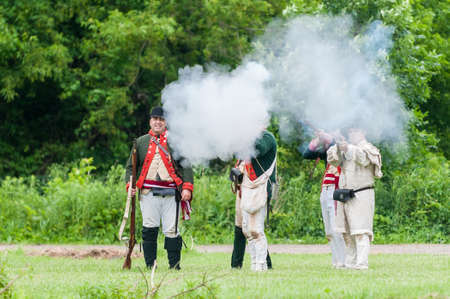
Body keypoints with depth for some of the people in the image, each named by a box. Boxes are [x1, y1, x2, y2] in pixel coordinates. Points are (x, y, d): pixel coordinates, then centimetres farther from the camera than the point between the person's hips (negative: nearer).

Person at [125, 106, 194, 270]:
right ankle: (150, 266, 2)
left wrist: (187, 188, -7)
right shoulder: (141, 142, 15)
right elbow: (130, 167, 16)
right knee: (149, 230, -4)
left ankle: (174, 265, 4)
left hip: (171, 193, -1)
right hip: (148, 193, 1)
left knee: (171, 230, -3)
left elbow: (186, 166, 5)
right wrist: (130, 185, -1)